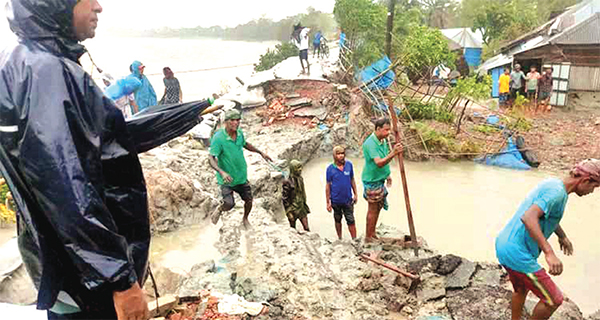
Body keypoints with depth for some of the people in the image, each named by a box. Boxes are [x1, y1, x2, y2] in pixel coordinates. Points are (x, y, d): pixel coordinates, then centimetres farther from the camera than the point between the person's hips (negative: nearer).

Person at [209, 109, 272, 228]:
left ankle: (245, 219, 44)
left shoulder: (240, 133, -4)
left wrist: (261, 152, 21)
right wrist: (221, 172, -44)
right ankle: (218, 211, 24)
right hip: (227, 179, -6)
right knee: (229, 204, -13)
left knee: (249, 200, 13)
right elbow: (211, 158, -28)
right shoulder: (218, 138, -23)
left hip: (241, 176, 6)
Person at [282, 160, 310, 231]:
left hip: (301, 207, 6)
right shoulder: (288, 182, -19)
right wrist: (288, 213, -17)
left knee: (306, 227, 4)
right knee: (293, 230, 11)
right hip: (293, 209, -6)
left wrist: (304, 204, 18)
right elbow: (285, 199, -17)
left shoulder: (300, 179, 3)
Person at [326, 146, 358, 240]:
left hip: (348, 199, 1)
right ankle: (340, 239, 32)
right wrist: (328, 202, -5)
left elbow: (352, 180, 7)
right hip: (336, 200, -1)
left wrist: (355, 194, 8)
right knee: (338, 220, 16)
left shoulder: (349, 164, -5)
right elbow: (328, 185, -5)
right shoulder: (330, 168, -11)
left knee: (351, 221, 2)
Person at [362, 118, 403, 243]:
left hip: (379, 179, 9)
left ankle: (373, 234, 32)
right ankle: (368, 237, 15)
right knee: (373, 209, 1)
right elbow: (379, 163, -36)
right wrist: (393, 153, -48)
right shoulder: (370, 143, -25)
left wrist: (387, 175, 21)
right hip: (372, 181, -9)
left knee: (378, 207, 18)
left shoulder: (383, 141, 5)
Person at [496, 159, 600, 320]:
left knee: (521, 289, 30)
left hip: (504, 246, 10)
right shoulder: (557, 192, -19)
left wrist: (563, 236, 43)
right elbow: (528, 217, -34)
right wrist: (549, 253, -38)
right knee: (554, 299, 5)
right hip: (518, 254, -10)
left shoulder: (551, 183, 12)